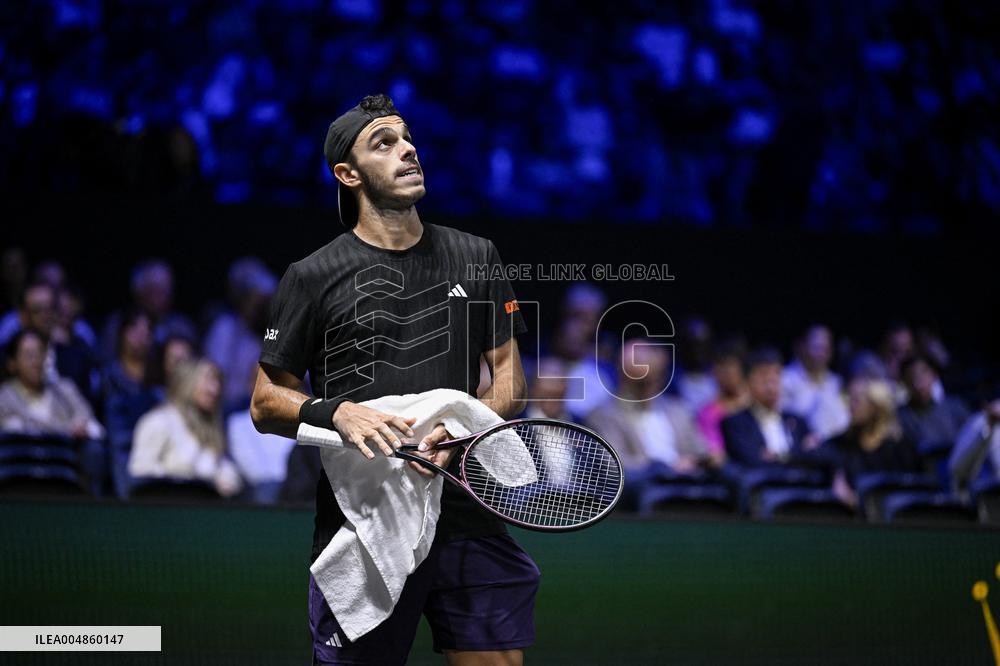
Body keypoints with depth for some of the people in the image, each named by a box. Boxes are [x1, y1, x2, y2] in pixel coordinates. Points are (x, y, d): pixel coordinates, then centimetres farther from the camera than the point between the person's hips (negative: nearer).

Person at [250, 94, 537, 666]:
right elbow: (266, 403, 5)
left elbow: (510, 377, 11)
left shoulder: (476, 258, 11)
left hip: (470, 521, 3)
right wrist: (337, 413, -15)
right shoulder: (313, 276, 1)